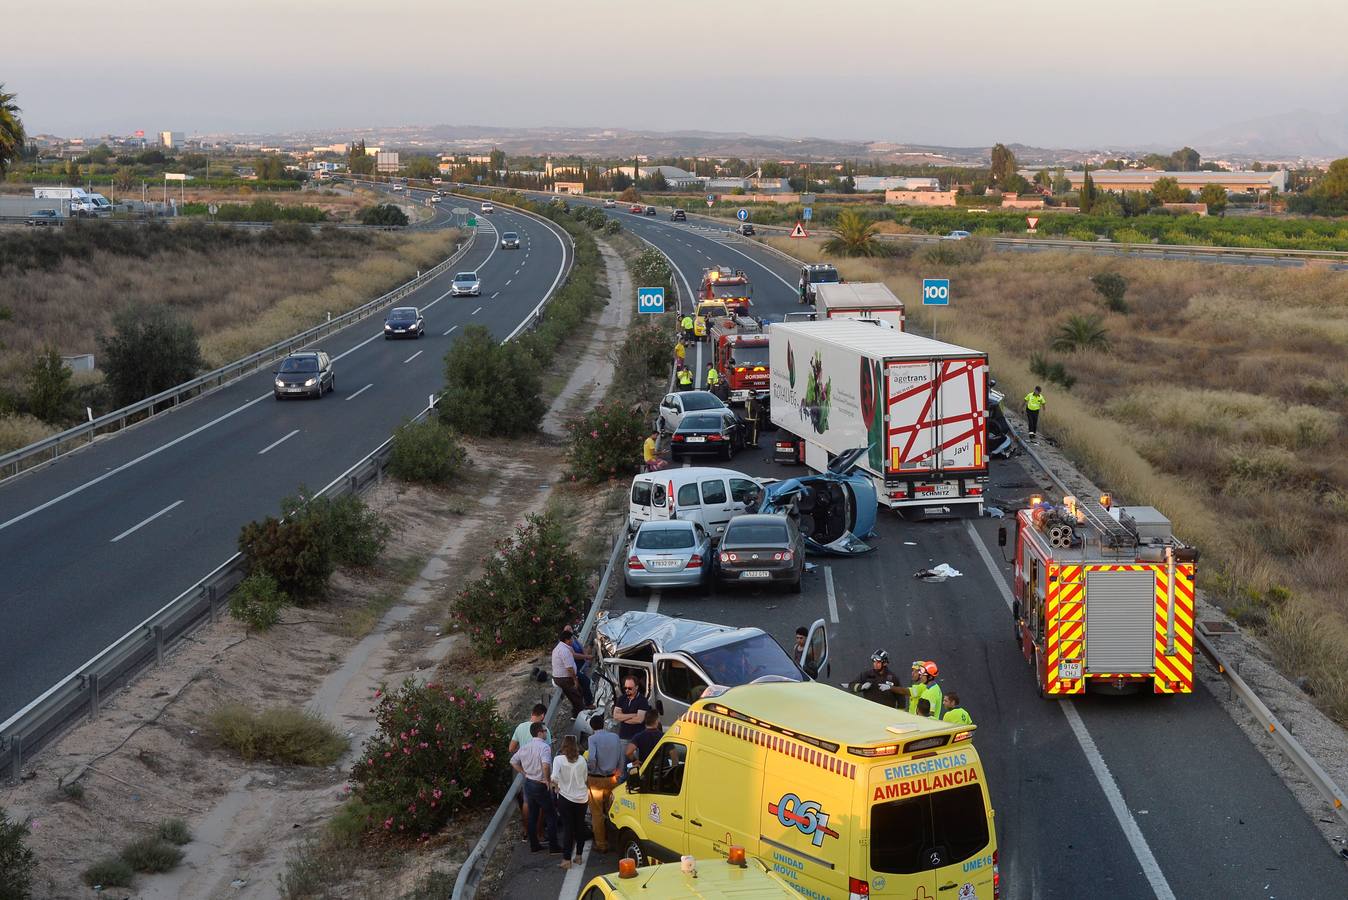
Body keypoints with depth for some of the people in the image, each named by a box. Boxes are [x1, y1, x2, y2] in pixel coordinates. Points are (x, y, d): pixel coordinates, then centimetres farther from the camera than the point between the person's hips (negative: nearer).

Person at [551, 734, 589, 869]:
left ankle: (567, 859, 0)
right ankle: (578, 855, 22)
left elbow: (555, 778, -22)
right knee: (580, 826, 15)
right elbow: (585, 779, 8)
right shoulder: (581, 760, -1)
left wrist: (556, 787, -3)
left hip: (566, 798, -3)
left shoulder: (559, 759, -11)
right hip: (582, 797, 3)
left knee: (567, 828, 2)